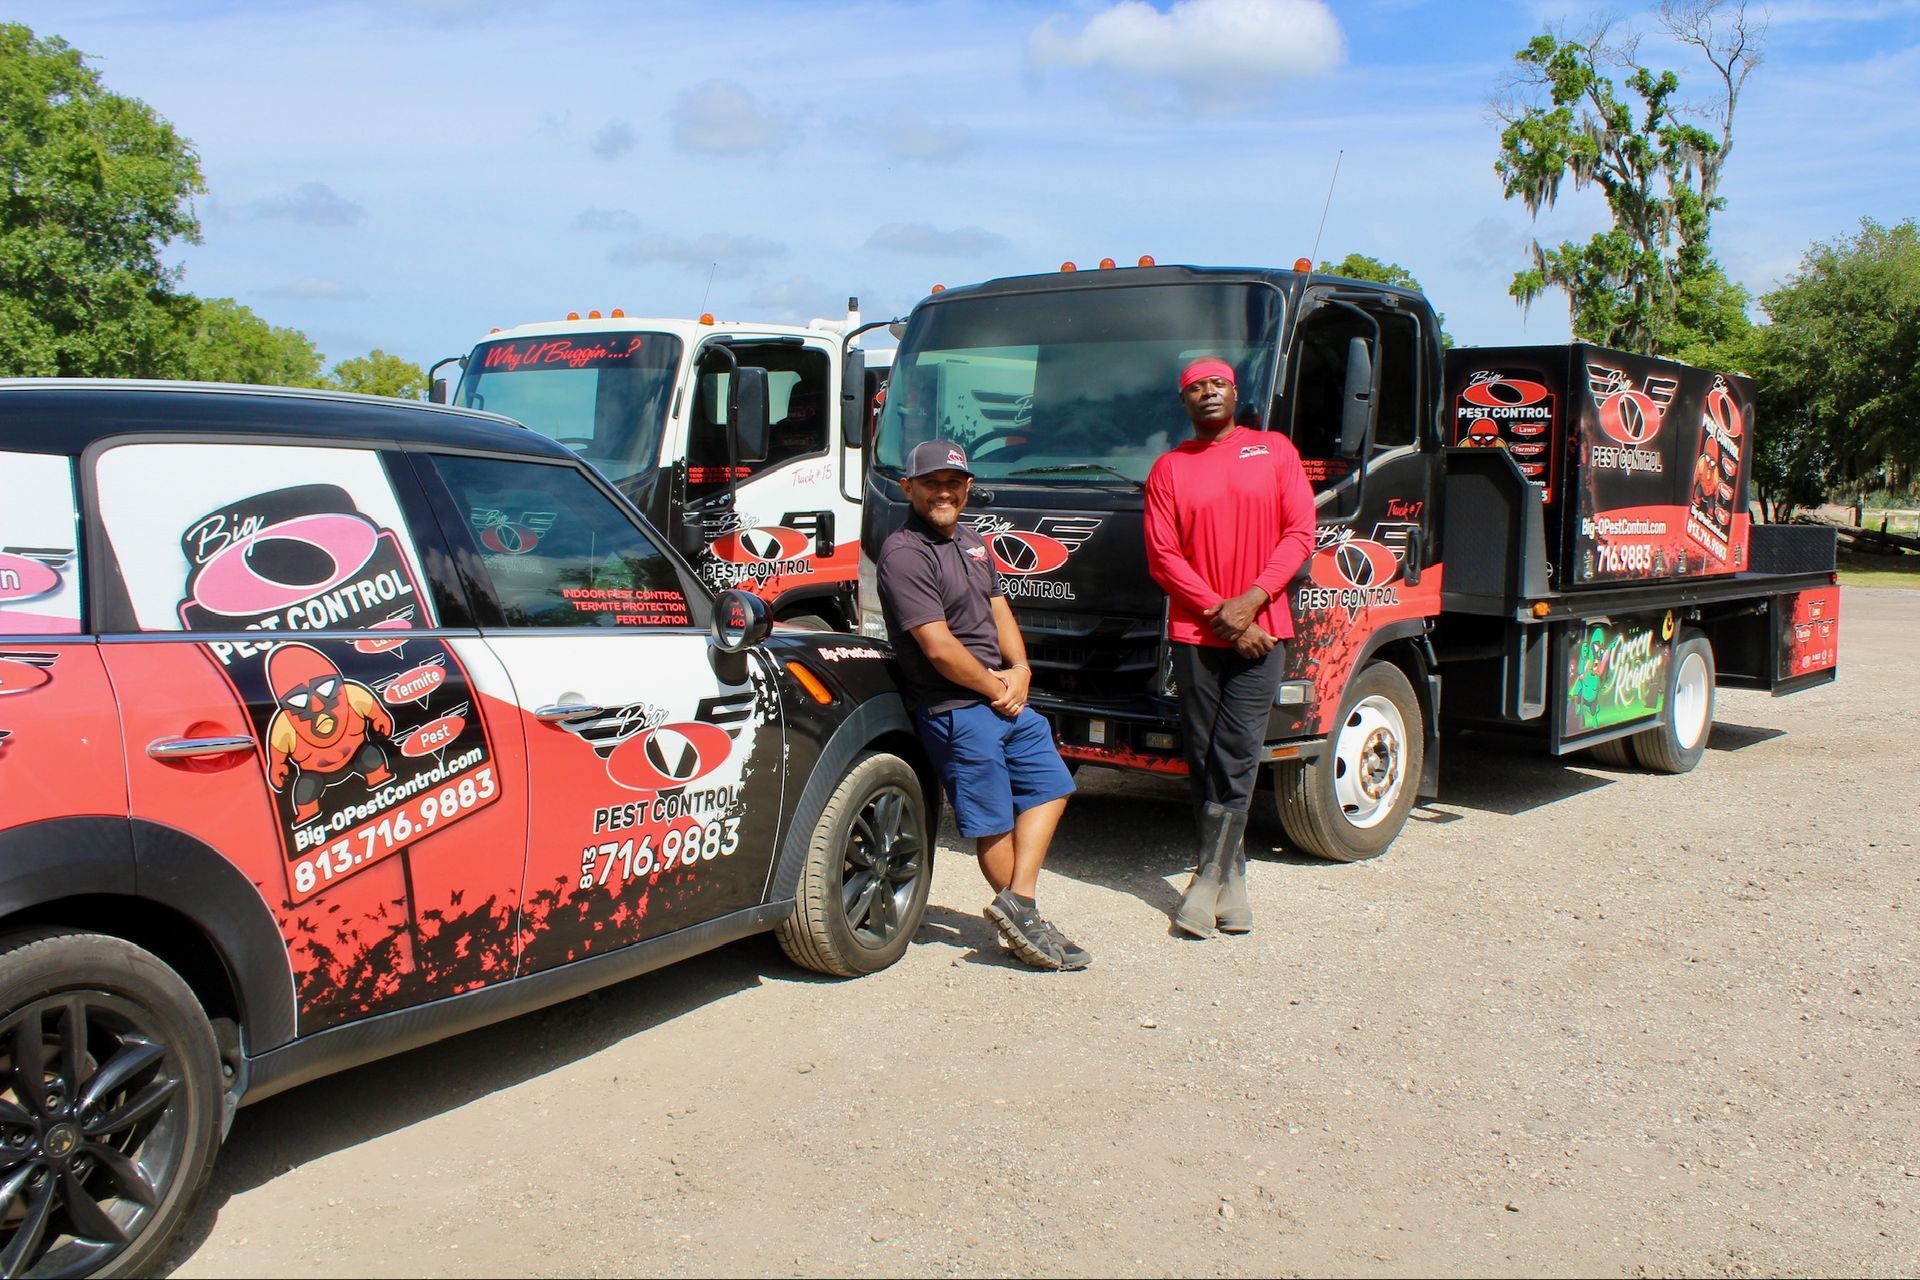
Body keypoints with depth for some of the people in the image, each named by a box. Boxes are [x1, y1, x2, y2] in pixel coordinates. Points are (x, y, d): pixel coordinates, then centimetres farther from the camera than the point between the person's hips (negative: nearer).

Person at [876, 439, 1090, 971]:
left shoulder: (971, 542, 14)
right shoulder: (904, 553, -16)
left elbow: (999, 611, 14)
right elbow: (939, 648, -21)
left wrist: (1019, 672, -4)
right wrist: (995, 689, -11)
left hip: (1007, 700, 9)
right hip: (957, 711, -9)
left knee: (1049, 786, 9)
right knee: (994, 821, 1)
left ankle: (1018, 903, 6)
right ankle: (1022, 916, 14)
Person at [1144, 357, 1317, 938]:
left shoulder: (1275, 450, 8)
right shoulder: (1168, 468, 7)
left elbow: (1300, 534, 2)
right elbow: (1162, 558, 0)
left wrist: (1252, 599, -10)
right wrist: (1220, 612, -9)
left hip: (1262, 629, -1)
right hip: (1194, 633, 1)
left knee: (1236, 755, -6)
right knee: (1203, 758, 4)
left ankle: (1209, 879, 0)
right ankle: (1231, 877, 17)